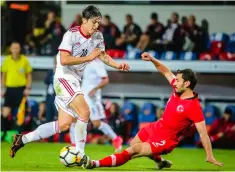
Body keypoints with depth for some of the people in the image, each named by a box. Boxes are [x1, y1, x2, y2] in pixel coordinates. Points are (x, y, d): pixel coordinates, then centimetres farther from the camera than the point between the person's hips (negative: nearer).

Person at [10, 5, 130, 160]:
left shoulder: (98, 37, 4)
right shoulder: (71, 35, -17)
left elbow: (103, 55, 20)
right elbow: (64, 60, -26)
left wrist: (117, 65, 4)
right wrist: (88, 57, -25)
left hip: (75, 81, 8)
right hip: (64, 78, -8)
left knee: (64, 124, 7)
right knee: (85, 112, -20)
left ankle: (22, 139, 15)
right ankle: (80, 155, -10)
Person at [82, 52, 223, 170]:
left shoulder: (194, 106, -27)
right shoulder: (179, 89, -6)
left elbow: (203, 132, -25)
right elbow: (166, 72, 10)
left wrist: (210, 156, -25)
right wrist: (152, 59, -6)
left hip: (164, 140, -9)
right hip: (155, 128, 9)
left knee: (132, 151, -22)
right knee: (134, 144, 32)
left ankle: (96, 164, -24)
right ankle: (161, 162, 48)